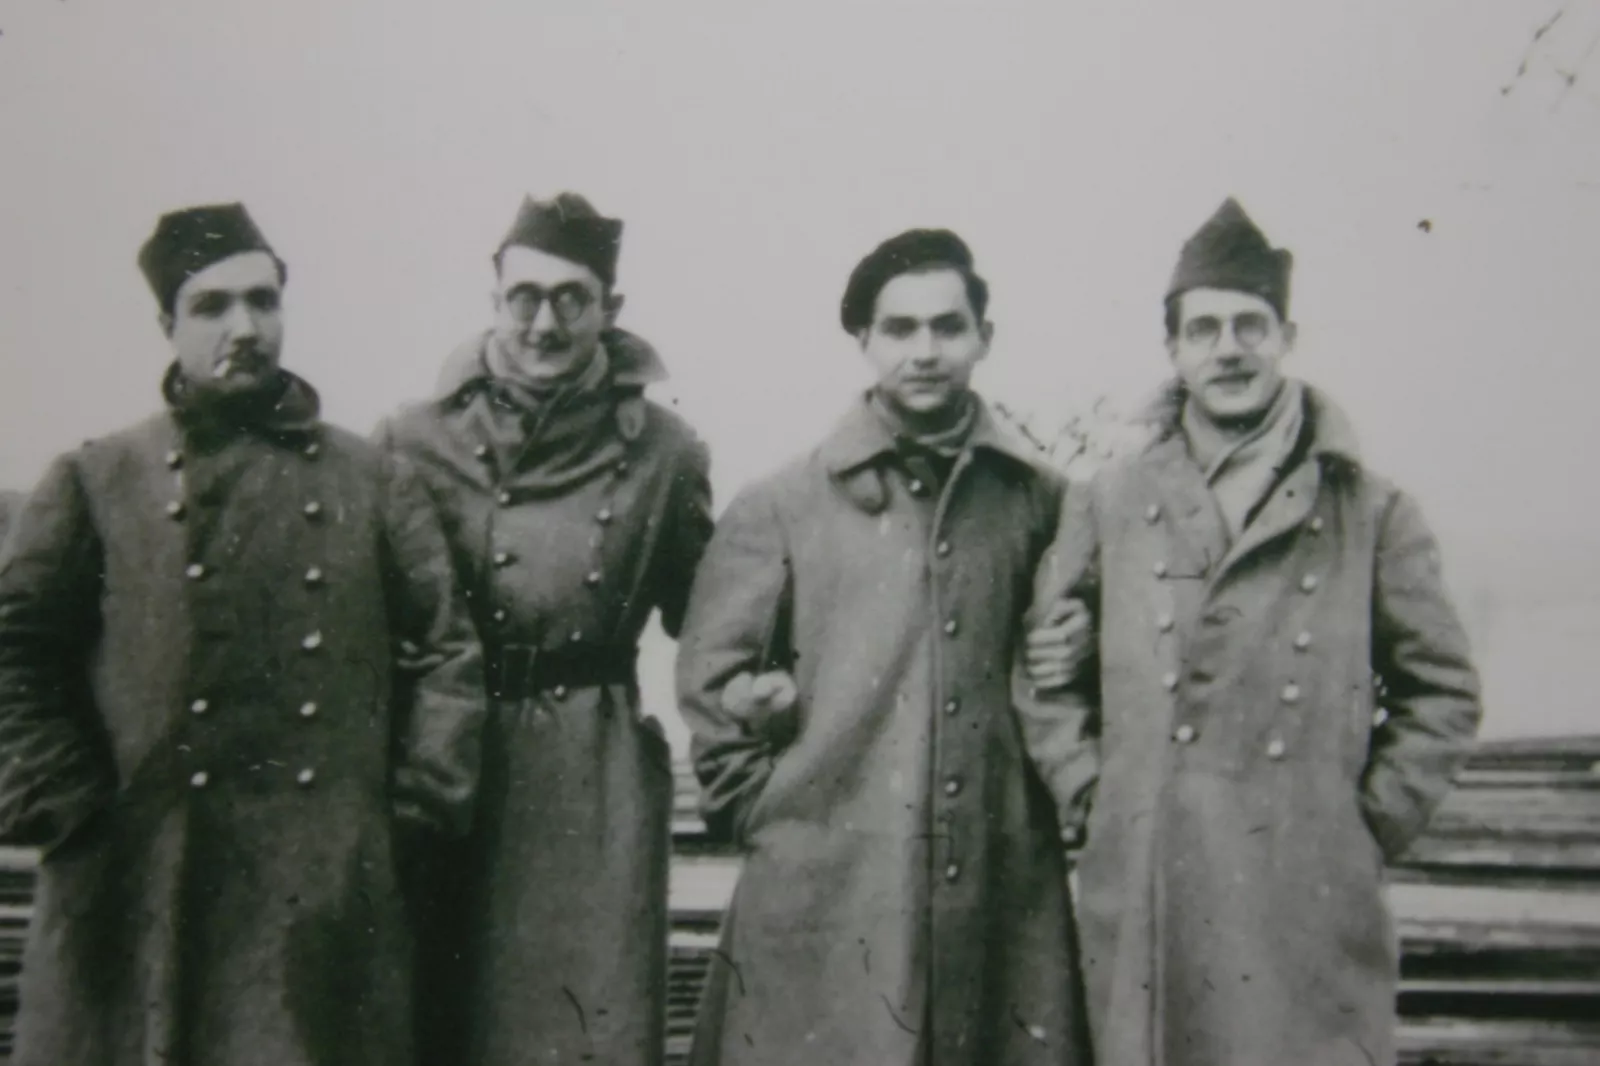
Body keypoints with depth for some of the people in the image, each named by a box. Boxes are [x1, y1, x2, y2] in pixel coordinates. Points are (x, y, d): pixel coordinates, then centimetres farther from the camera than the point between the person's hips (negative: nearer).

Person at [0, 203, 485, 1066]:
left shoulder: (373, 483, 8)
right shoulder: (95, 482, 4)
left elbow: (445, 649, 8)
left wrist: (422, 797, 1)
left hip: (328, 892, 1)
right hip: (141, 890, -1)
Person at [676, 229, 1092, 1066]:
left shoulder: (1036, 498, 6)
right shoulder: (782, 507, 1)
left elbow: (1071, 662, 19)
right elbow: (711, 679, 4)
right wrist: (769, 816, 2)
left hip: (1001, 888, 2)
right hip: (824, 894, -2)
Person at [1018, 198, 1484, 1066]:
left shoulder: (1370, 513, 4)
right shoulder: (1108, 504, 7)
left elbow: (1443, 691, 9)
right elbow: (1044, 675, 13)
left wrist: (1368, 821, 2)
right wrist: (1093, 799, 4)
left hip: (1311, 908, -1)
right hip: (1143, 905, 1)